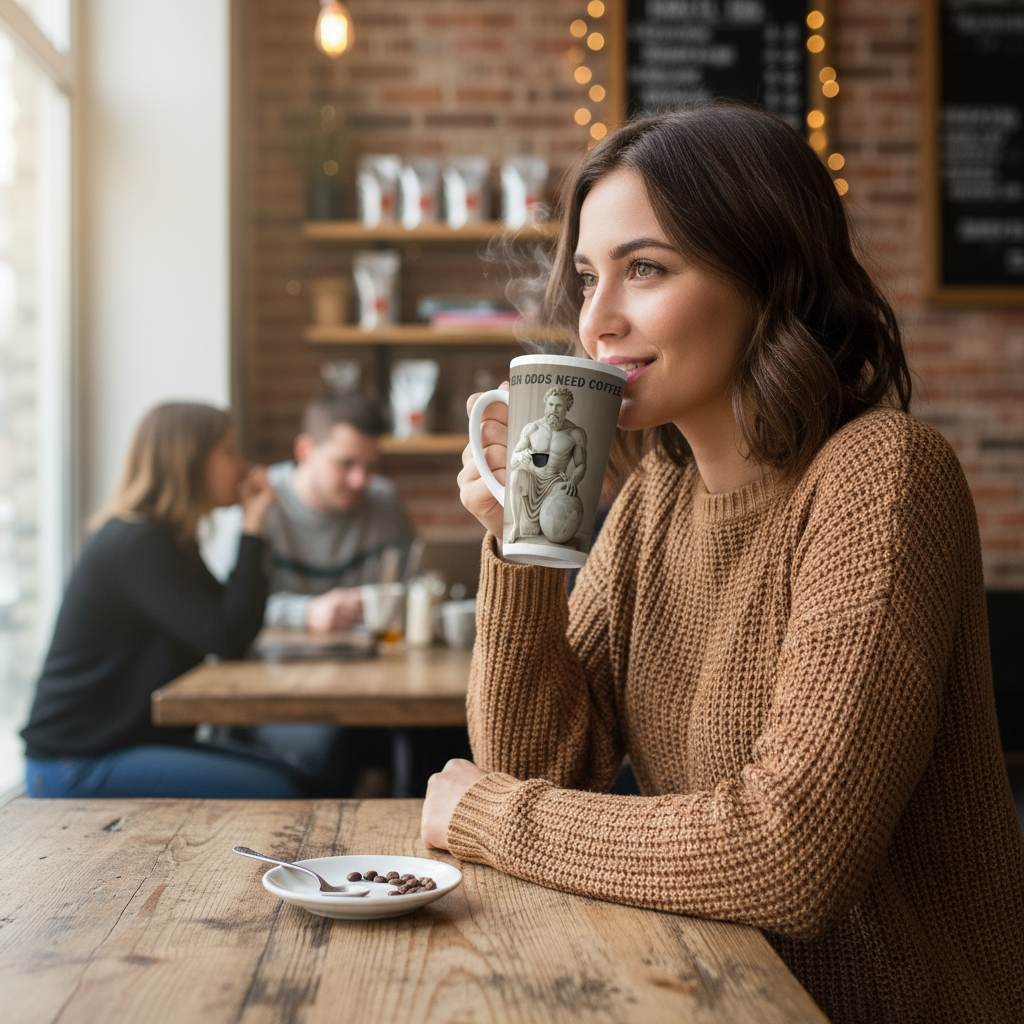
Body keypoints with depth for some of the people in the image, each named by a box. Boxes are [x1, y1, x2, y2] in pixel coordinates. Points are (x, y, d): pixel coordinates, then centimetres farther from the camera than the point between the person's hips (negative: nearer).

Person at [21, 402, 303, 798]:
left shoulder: (171, 541, 13)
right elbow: (226, 639, -21)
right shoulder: (134, 543, -17)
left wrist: (252, 525, 4)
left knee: (291, 777, -1)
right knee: (273, 795, -20)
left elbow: (240, 631, 9)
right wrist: (252, 529, -15)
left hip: (135, 742, 10)